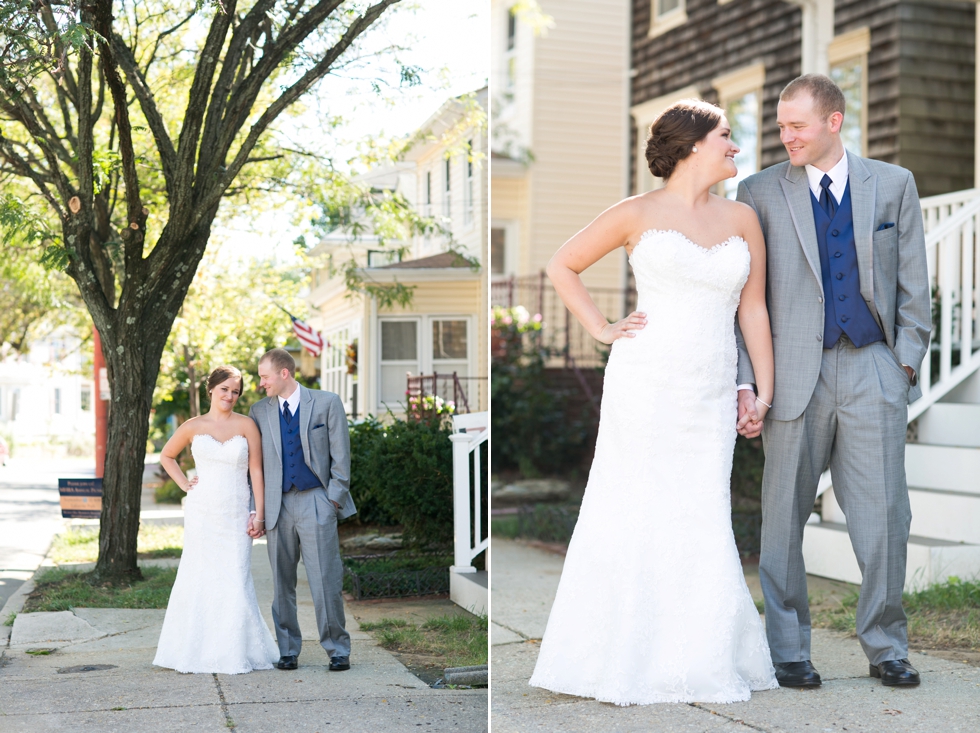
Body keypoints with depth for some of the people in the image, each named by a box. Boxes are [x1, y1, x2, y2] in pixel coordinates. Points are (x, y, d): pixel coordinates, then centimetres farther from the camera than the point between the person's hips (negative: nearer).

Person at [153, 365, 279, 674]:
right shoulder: (193, 427, 4)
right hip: (201, 512, 1)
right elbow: (166, 456, 20)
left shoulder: (246, 425, 1)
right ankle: (196, 650, 15)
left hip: (235, 514, -1)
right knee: (199, 577, 4)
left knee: (234, 580, -3)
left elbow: (256, 470, -1)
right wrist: (184, 484, 6)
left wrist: (259, 514, -6)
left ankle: (235, 653, 9)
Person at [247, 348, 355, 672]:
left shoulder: (327, 403, 2)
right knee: (282, 584, 6)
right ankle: (288, 651, 16)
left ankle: (338, 650, 6)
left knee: (326, 581, -5)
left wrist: (333, 499, -4)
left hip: (316, 502, -3)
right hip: (278, 507, 3)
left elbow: (340, 456, 2)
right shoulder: (259, 411, 11)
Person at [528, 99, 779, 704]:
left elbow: (753, 308, 14)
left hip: (711, 394, 3)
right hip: (644, 383, -3)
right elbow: (562, 267, 9)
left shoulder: (742, 218, 11)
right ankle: (623, 662, 10)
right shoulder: (638, 214, 1)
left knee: (702, 524, 4)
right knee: (634, 518, 0)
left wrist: (765, 390, 10)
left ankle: (703, 663, 16)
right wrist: (602, 330, 0)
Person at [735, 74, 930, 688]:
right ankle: (789, 650, 17)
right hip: (796, 374, 0)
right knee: (784, 517, 4)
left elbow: (913, 286, 11)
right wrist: (745, 382, -3)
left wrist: (906, 361, 2)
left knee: (885, 515, 1)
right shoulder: (761, 193, 5)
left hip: (873, 370, 1)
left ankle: (886, 647, 18)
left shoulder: (894, 184, 9)